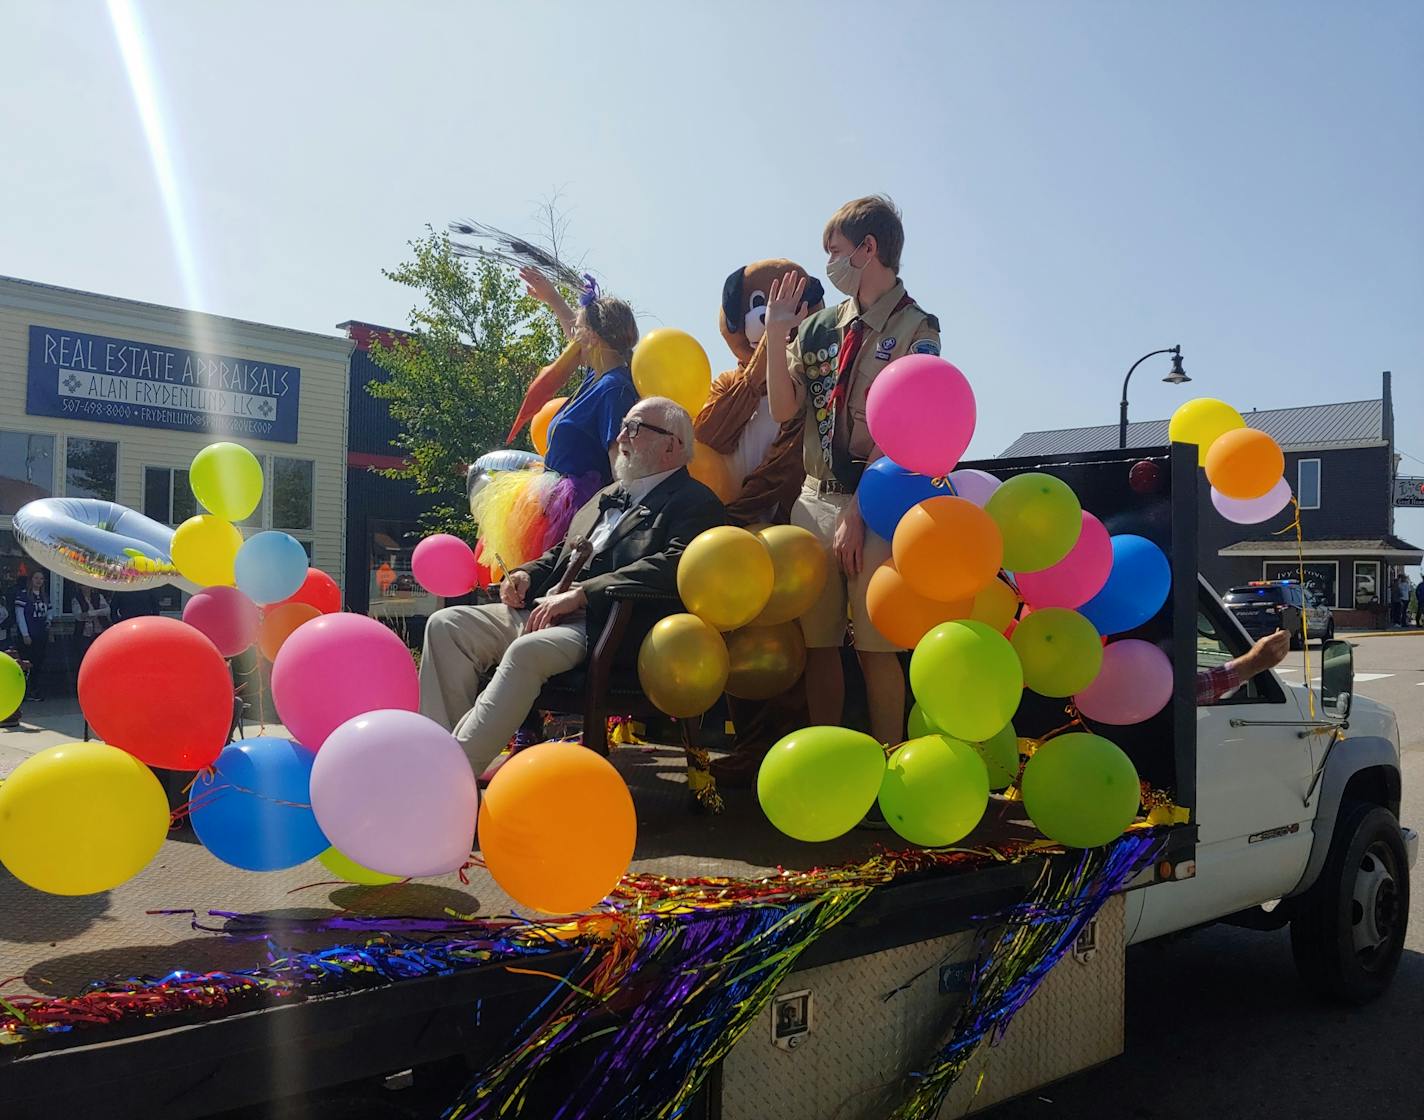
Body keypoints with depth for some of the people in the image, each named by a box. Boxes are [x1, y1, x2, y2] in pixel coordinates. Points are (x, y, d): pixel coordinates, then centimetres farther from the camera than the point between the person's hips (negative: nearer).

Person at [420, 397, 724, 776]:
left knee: (526, 652, -35)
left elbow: (671, 566, -17)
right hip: (545, 612, 9)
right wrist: (527, 574, 9)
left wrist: (580, 594, -20)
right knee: (447, 625, -8)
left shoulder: (694, 501, 1)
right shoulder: (607, 497, 28)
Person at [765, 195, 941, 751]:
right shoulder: (821, 325, 12)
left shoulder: (915, 329, -3)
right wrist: (777, 333, 0)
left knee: (876, 648, -3)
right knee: (817, 643, 8)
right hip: (815, 499, 5)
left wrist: (857, 513, -15)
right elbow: (784, 409, 8)